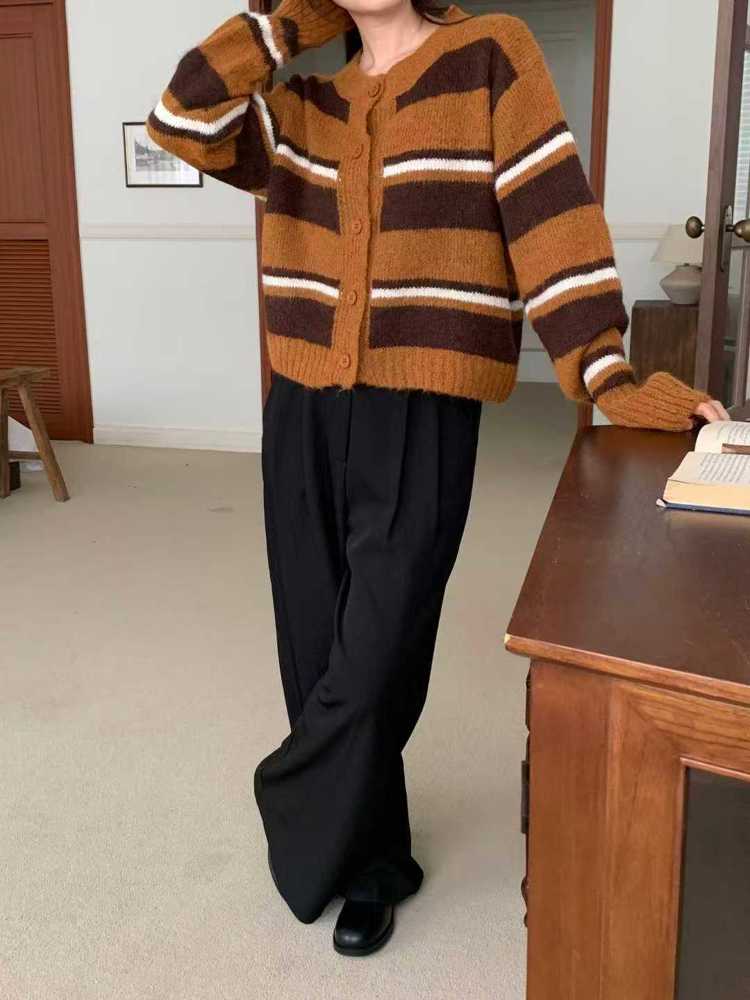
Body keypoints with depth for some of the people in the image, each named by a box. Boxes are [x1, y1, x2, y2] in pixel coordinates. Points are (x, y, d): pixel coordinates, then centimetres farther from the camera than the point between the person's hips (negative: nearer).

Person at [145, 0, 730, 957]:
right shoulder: (303, 104, 12)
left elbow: (551, 212, -8)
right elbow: (182, 120, -2)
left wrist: (605, 374, -16)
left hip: (423, 415, -4)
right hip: (302, 409, 5)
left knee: (376, 654, -3)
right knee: (320, 647, 10)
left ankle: (302, 822, 26)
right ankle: (371, 859, 32)